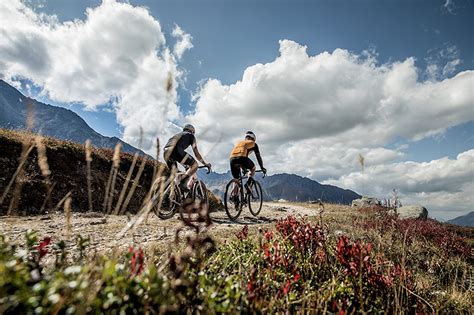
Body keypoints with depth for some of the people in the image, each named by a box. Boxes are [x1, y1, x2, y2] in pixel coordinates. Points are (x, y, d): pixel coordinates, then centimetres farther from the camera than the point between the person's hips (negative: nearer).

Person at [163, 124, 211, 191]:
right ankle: (182, 182, -12)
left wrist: (184, 164, 56)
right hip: (176, 151, -7)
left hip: (166, 152, 7)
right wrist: (205, 164, 26)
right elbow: (196, 153, 17)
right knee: (195, 165, 4)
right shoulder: (191, 136, 22)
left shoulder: (178, 134, 40)